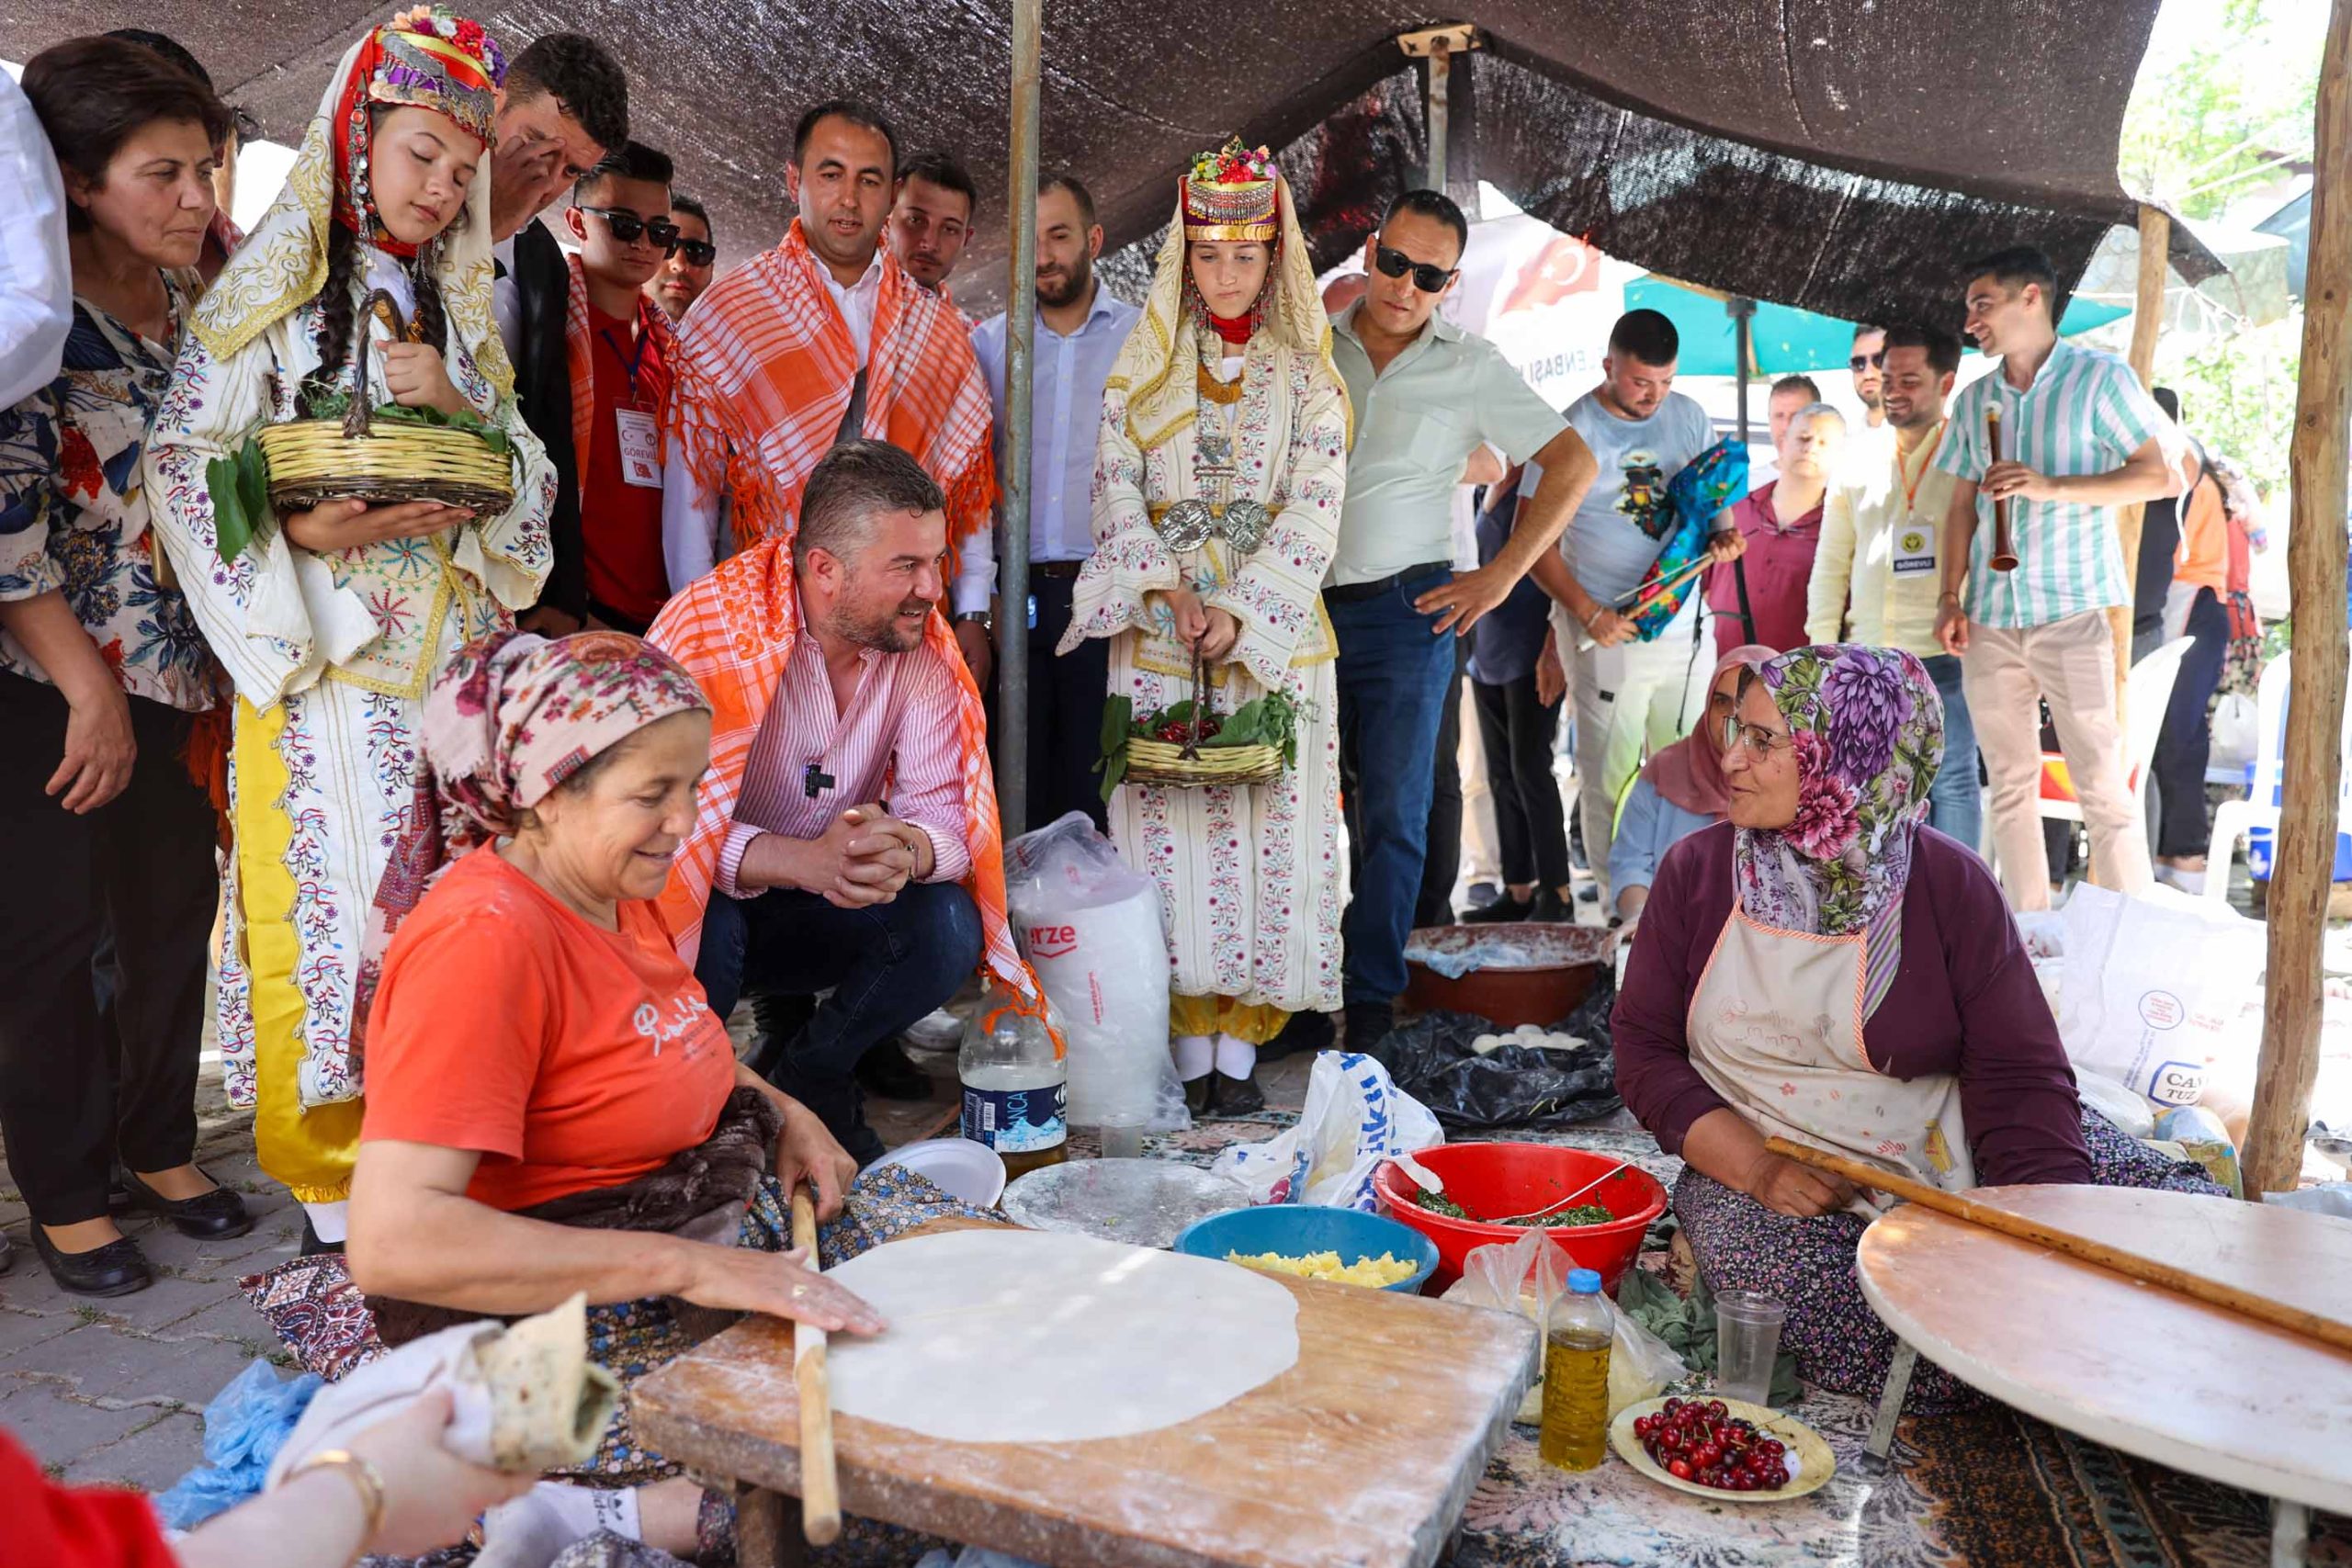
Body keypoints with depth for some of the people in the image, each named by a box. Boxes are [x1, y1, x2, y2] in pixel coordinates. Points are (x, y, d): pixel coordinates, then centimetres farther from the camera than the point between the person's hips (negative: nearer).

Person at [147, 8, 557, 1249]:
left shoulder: (455, 308, 17)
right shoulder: (274, 283, 3)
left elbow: (527, 474, 13)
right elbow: (182, 459, -5)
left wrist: (458, 403, -6)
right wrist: (308, 530, -20)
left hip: (443, 650, 4)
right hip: (314, 651, -4)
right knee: (321, 895, -4)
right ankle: (324, 1168, 8)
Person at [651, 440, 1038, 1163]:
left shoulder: (922, 646, -9)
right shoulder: (711, 628, -23)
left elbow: (945, 810, -12)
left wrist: (907, 851, -37)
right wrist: (807, 860, -47)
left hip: (816, 914, 4)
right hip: (698, 910, -3)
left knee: (949, 927, -22)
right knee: (706, 925, -36)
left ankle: (809, 1079, 5)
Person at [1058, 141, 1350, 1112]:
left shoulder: (1308, 373, 6)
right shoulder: (1144, 363, 9)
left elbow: (1313, 510, -4)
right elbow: (1115, 487, 1)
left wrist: (1239, 613, -15)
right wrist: (1170, 589, -13)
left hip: (1273, 634, 0)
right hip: (1159, 638, 1)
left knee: (1267, 830, -2)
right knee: (1169, 833, -1)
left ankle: (1238, 1048, 8)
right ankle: (1188, 1046, 8)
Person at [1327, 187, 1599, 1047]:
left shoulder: (1472, 366, 3)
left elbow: (1572, 462, 4)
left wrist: (1502, 575, -2)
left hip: (1403, 613, -1)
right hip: (1302, 607, 2)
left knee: (1395, 815, 1)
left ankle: (1372, 999, 9)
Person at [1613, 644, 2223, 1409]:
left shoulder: (1950, 884, -3)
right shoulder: (1695, 871, 0)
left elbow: (2019, 1075, -7)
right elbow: (1644, 1048, 0)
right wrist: (1757, 1168, -15)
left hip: (1953, 1152, 1)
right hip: (1758, 1167, -1)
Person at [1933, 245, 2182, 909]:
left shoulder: (2099, 377, 0)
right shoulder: (1974, 399, 14)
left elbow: (2164, 477, -6)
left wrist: (2051, 487, -17)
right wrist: (1950, 598, 4)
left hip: (2072, 611, -5)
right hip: (1988, 617, 5)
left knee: (2101, 785, -6)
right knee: (2010, 785, 8)